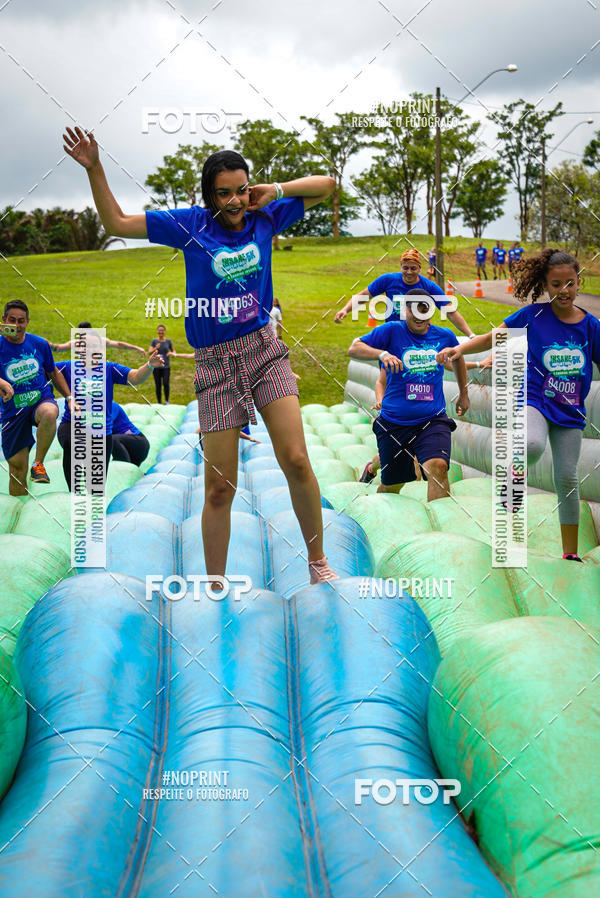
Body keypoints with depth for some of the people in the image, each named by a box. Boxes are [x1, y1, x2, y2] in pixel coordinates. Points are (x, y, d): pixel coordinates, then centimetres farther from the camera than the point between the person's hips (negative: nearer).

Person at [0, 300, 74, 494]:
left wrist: (69, 397, 11)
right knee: (17, 470, 0)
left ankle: (38, 464, -22)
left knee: (49, 414, -38)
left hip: (42, 400, 0)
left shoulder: (40, 344, 5)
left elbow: (53, 372, 20)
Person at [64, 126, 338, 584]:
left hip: (264, 350, 1)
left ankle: (318, 563, 9)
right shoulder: (191, 224, 3)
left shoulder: (264, 218, 7)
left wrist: (274, 192, 2)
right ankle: (215, 586, 15)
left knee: (296, 460, -10)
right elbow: (117, 223, 6)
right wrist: (95, 169, -3)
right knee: (219, 487, 0)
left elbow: (326, 184, 14)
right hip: (215, 363, -1)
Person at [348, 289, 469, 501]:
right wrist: (382, 353, -28)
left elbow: (458, 358, 29)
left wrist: (463, 394, 37)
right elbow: (354, 349, -10)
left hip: (432, 420, 1)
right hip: (394, 422, -1)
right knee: (392, 486, 11)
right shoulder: (392, 331, -3)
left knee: (438, 467, -27)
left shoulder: (445, 336, 6)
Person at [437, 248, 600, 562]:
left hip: (570, 412, 2)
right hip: (534, 399, -2)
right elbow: (491, 338, 4)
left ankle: (570, 554, 17)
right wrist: (460, 349, -11)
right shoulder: (533, 315, -3)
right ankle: (517, 467, -1)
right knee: (533, 445, -37)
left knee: (566, 478, 4)